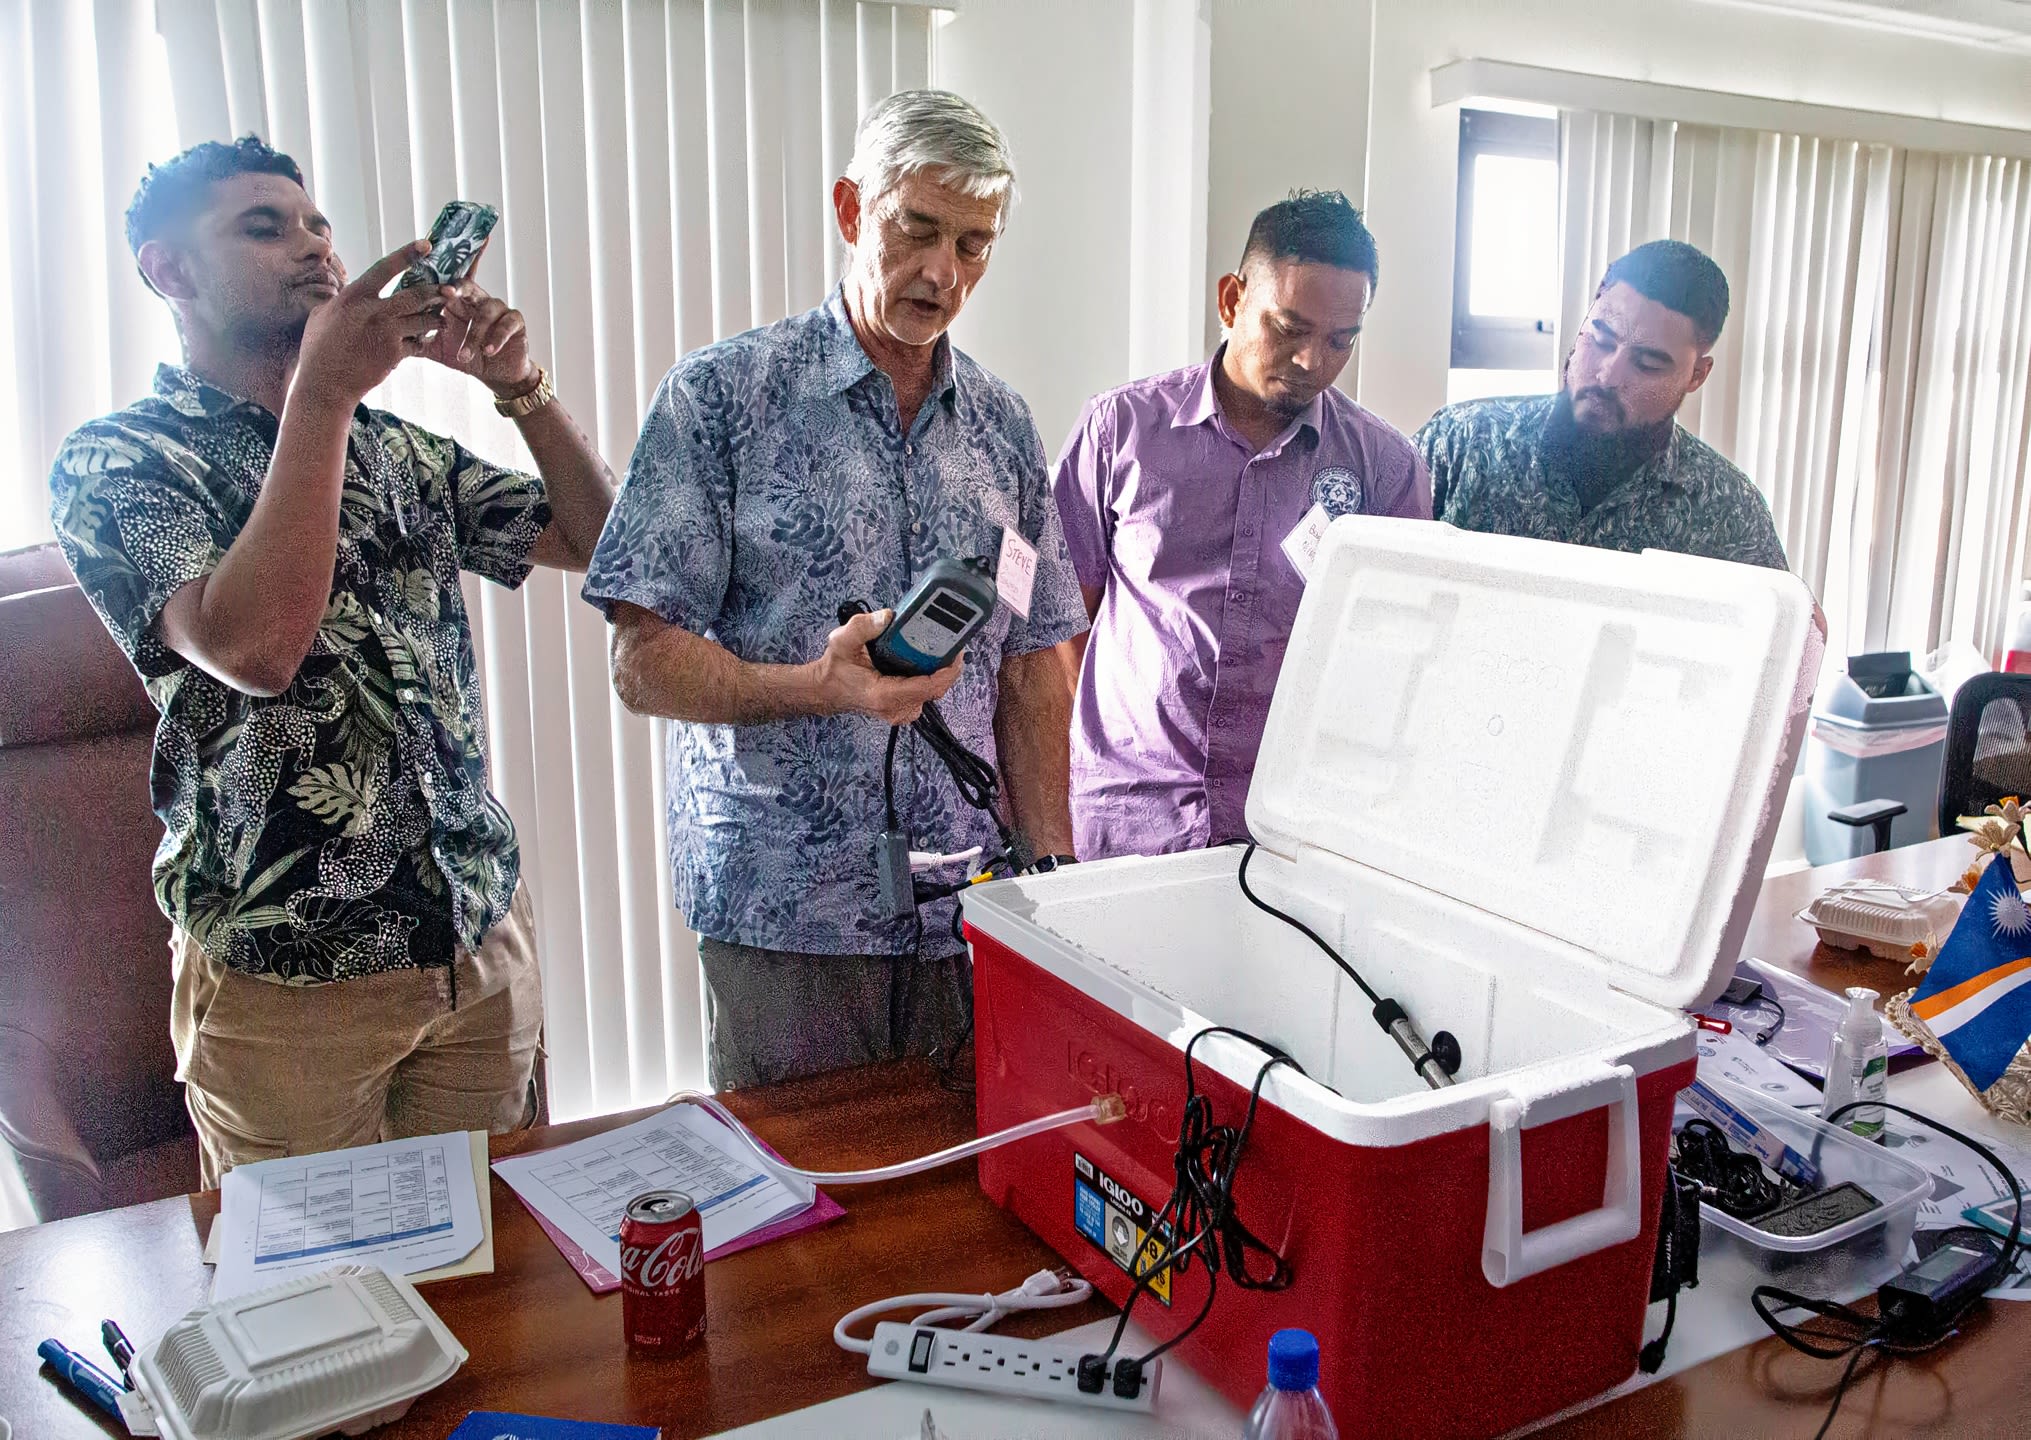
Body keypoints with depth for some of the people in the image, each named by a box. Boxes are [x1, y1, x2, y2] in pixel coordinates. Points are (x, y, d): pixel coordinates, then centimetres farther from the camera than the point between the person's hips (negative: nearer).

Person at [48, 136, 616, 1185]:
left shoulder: (397, 448, 12)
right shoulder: (115, 462, -6)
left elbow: (593, 539, 9)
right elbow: (254, 647, -24)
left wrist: (520, 387, -5)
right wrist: (322, 393, -22)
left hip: (484, 935, 5)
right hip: (288, 974, -5)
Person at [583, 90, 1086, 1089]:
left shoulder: (1002, 426, 10)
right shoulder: (720, 396, -4)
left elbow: (1032, 663, 12)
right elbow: (644, 666, -8)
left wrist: (1055, 880, 5)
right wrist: (820, 686, -25)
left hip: (967, 908, 4)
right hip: (783, 909, -3)